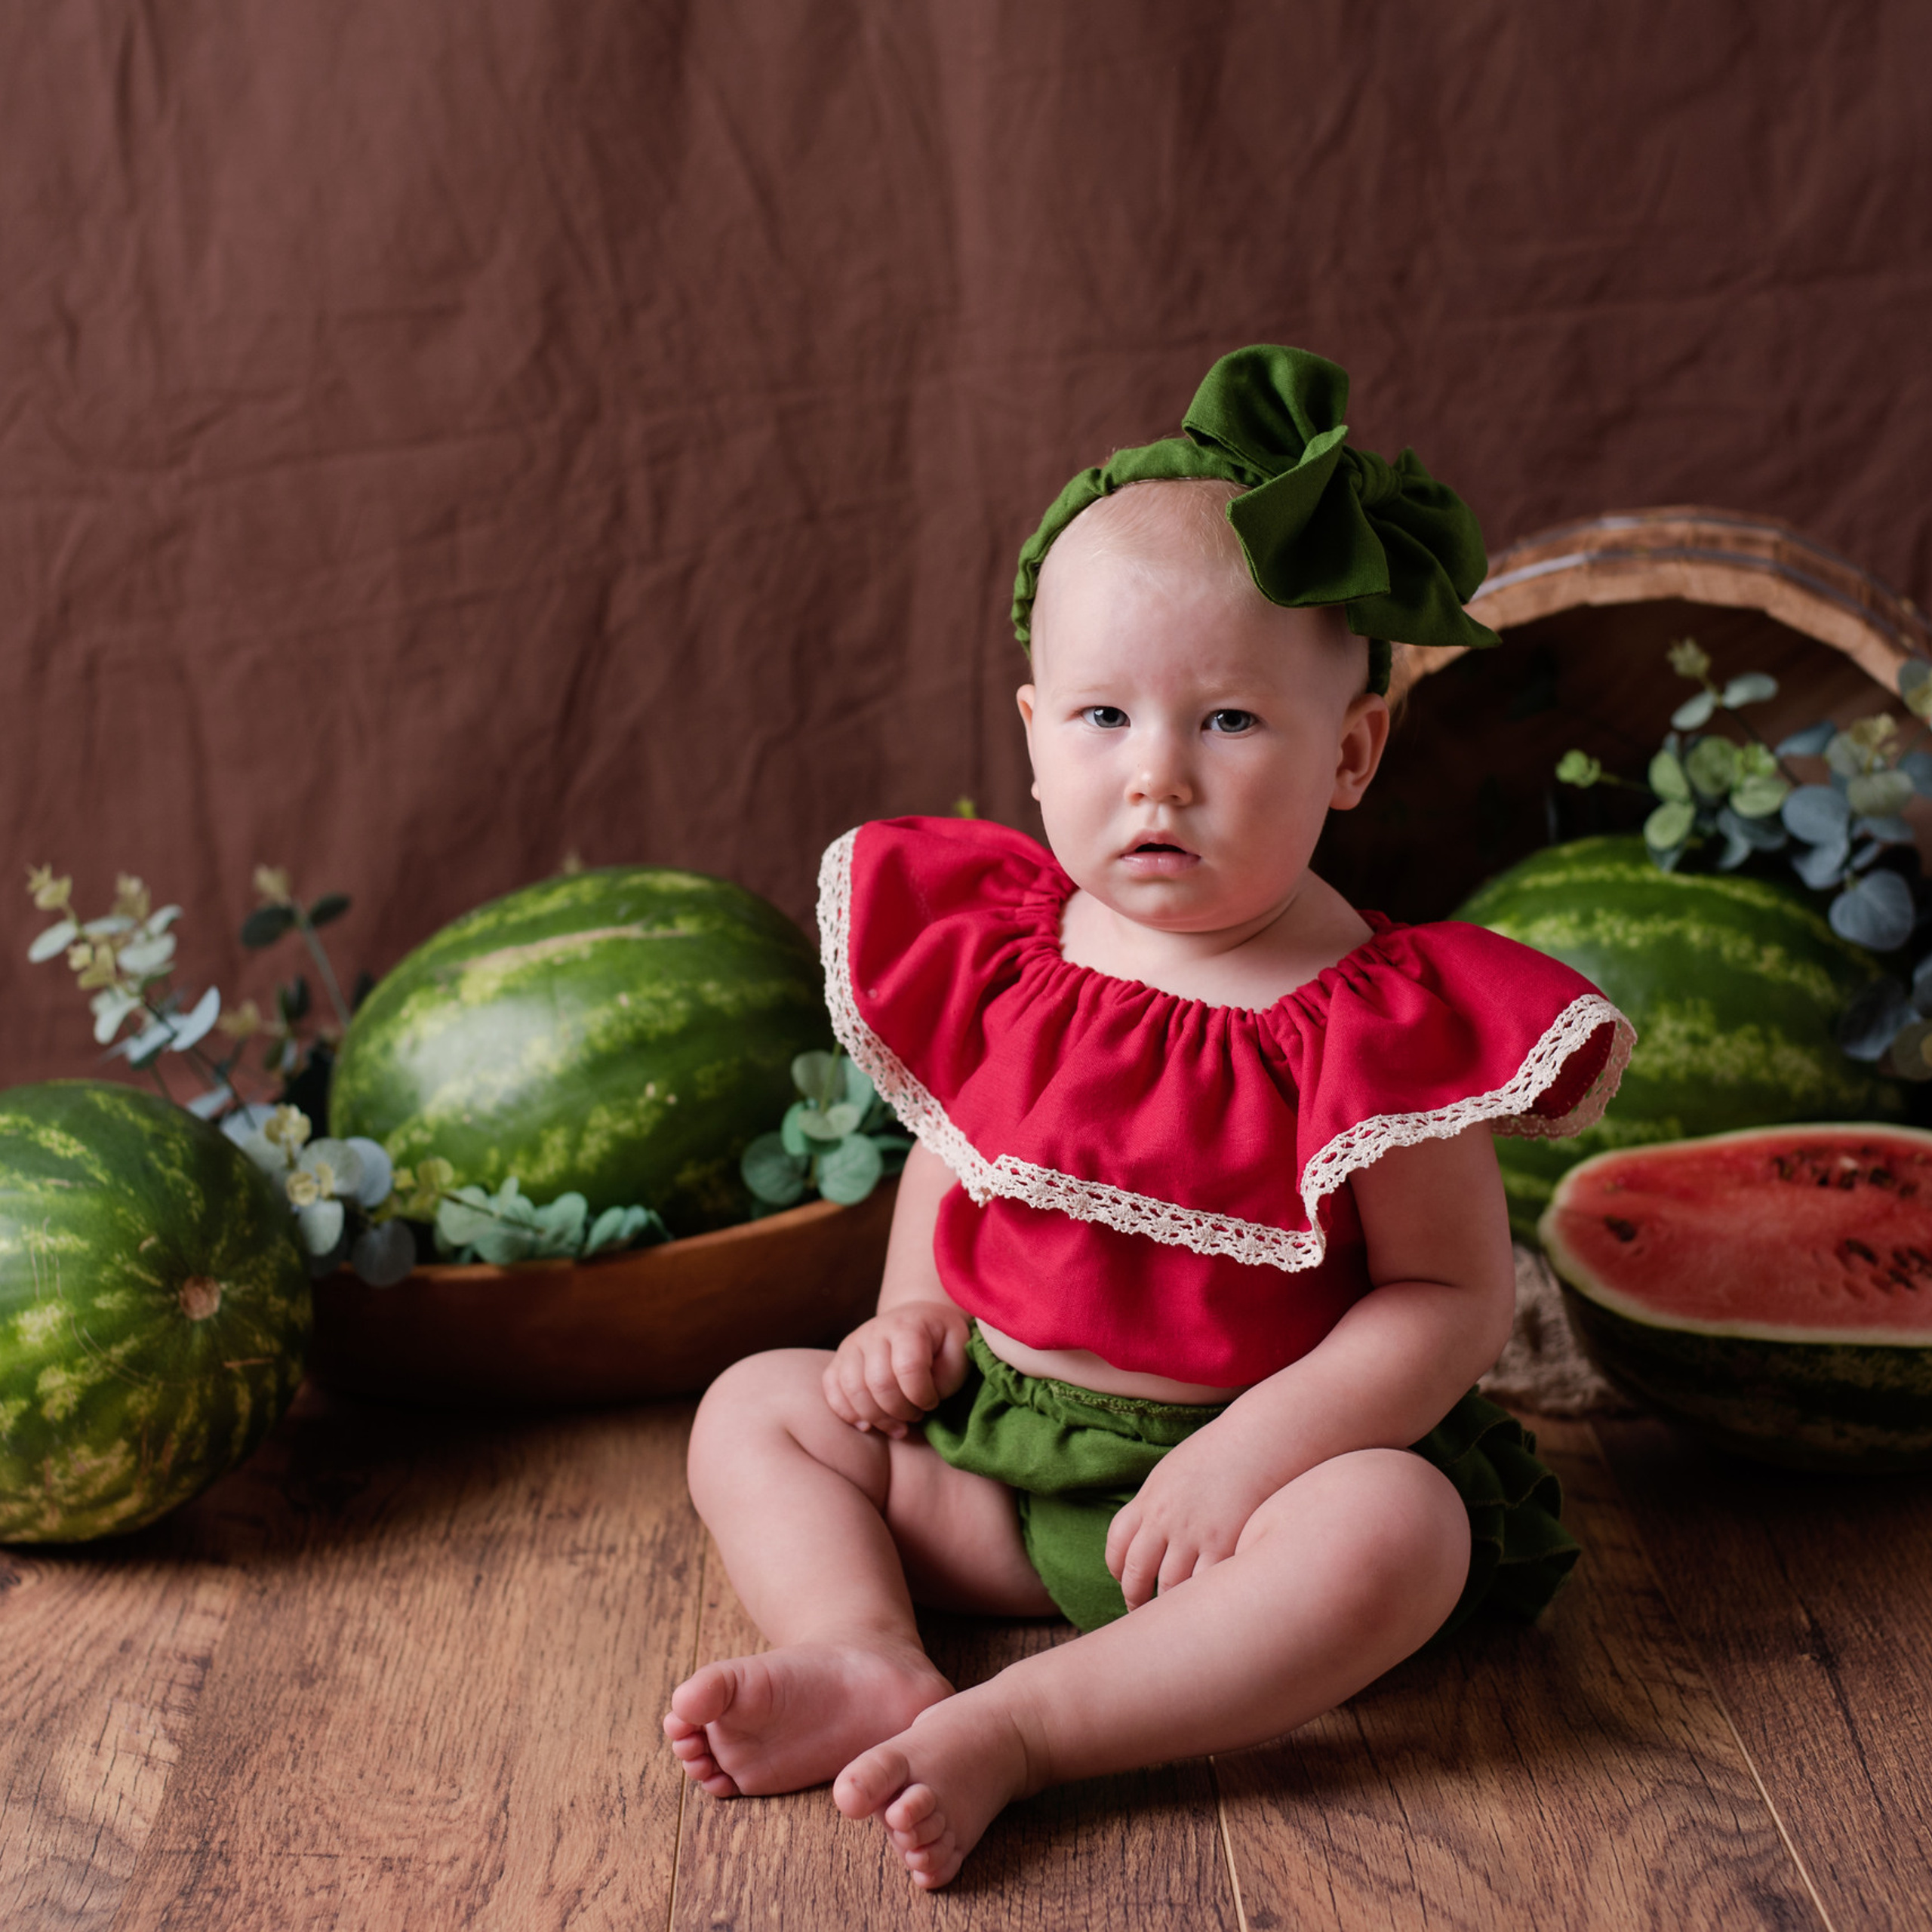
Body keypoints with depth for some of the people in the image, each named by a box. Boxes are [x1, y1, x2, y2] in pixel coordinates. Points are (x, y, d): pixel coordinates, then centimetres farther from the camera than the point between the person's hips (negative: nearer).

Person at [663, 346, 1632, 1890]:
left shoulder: (1369, 1022, -18)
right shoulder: (997, 950, -2)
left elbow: (1456, 1293, -15)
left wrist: (1254, 1447, -25)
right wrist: (915, 1311, -1)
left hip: (1248, 1450, -5)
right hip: (987, 1450, 5)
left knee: (1398, 1531, -33)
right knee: (758, 1406, -1)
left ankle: (1011, 1729, -32)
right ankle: (871, 1661, -24)